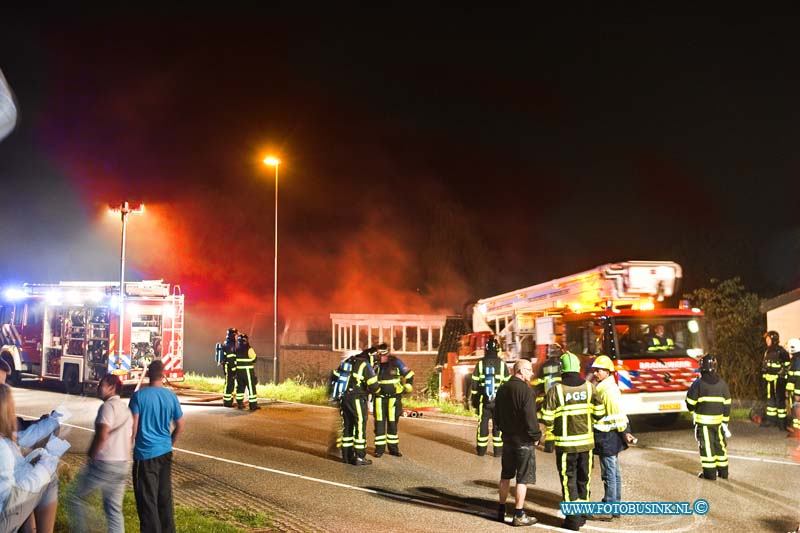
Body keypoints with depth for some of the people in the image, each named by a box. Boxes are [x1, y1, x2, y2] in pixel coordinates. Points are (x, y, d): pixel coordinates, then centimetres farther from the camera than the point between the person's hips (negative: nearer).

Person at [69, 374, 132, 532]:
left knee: (75, 497, 5)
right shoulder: (125, 409, 18)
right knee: (114, 508, 12)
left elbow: (101, 436, -20)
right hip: (123, 464, 9)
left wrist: (90, 457, -9)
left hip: (105, 464, -9)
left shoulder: (108, 406, -11)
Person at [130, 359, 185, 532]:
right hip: (165, 453, 4)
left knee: (147, 499, 1)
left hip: (145, 454, -4)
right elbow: (180, 426, 8)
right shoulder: (171, 396, 1)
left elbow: (133, 426, -12)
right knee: (165, 496, 15)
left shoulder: (139, 396, -10)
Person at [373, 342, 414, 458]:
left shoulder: (396, 362, -7)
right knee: (379, 423, -1)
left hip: (393, 398, 0)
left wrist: (407, 388, 2)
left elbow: (409, 375, 3)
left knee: (393, 423, 6)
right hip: (379, 399, 0)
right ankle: (379, 448, 5)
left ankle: (393, 448, 15)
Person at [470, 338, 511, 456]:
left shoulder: (480, 364, -2)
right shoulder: (502, 364, -5)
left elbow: (474, 383, 1)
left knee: (483, 423, 9)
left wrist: (474, 399, 9)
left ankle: (481, 449, 13)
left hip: (483, 400, 1)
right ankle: (498, 450, 5)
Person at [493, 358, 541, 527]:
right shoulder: (526, 391, -17)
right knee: (523, 478, -1)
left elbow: (496, 416, 14)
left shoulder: (502, 390, 8)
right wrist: (536, 436, -10)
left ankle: (501, 510, 24)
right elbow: (530, 418, -21)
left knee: (506, 475, 17)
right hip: (524, 441, -8)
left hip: (507, 439, 8)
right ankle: (519, 515, 1)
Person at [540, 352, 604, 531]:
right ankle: (582, 514, 27)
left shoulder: (555, 390, -13)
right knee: (583, 479, 17)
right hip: (586, 441, 4)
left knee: (569, 480, 6)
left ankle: (573, 518, 7)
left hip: (565, 443, -3)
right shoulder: (589, 387, -3)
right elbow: (599, 413, 1)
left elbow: (547, 419, -13)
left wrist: (553, 428, 8)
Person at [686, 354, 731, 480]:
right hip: (718, 420, 4)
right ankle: (723, 471, 21)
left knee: (707, 446, 1)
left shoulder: (698, 383, -12)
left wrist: (692, 409, 17)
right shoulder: (722, 383, 1)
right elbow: (727, 404, 5)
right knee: (720, 444, 14)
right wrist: (725, 421, 13)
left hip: (703, 420, -4)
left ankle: (709, 473, 3)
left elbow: (690, 402, -6)